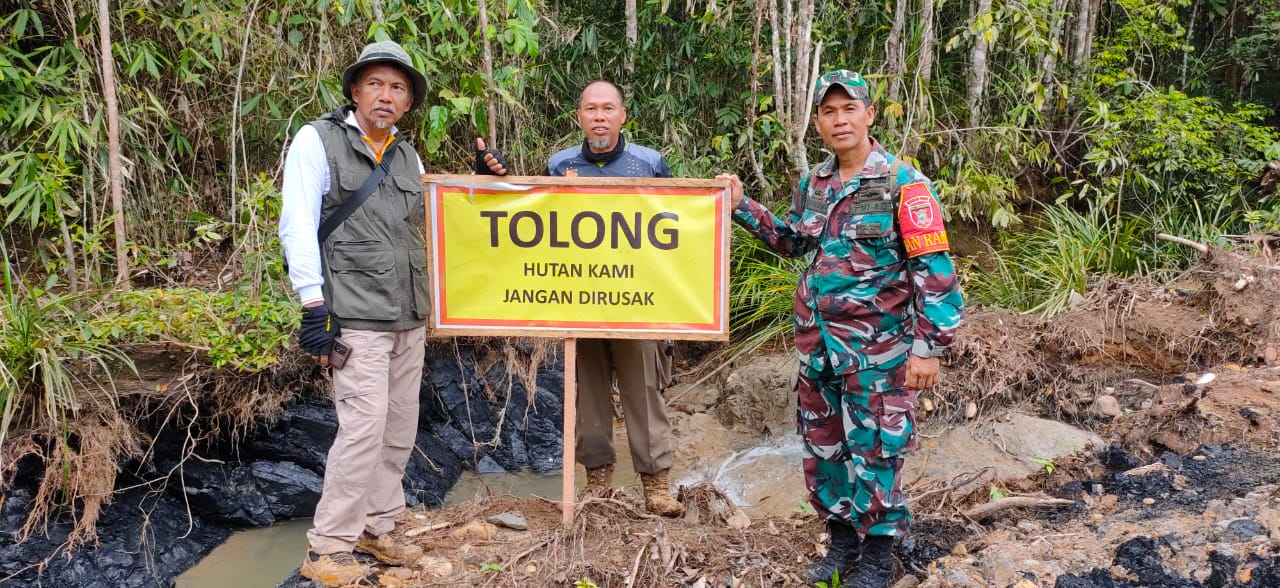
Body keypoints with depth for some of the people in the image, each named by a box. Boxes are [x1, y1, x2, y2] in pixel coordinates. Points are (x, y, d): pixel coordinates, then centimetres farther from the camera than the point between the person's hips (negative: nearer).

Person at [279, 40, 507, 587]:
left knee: (399, 429, 11)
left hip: (410, 317, 7)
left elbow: (430, 216, 27)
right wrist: (314, 303, -15)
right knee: (365, 427, -11)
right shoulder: (317, 140, -3)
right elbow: (298, 225, -8)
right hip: (356, 317, -7)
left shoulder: (407, 156, 16)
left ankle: (375, 527, 26)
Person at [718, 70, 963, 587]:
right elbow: (792, 240, 23)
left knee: (874, 452, 4)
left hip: (877, 349, -6)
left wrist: (928, 348, -17)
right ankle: (842, 541, 32)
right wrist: (742, 206, 12)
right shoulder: (812, 184, 7)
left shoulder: (901, 183, -11)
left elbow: (935, 271, -13)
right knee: (822, 446, 14)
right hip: (817, 344, 6)